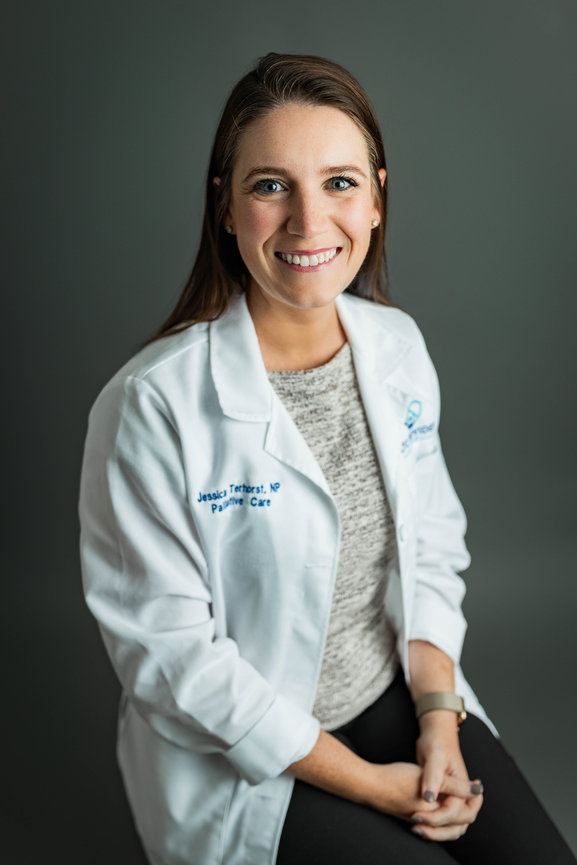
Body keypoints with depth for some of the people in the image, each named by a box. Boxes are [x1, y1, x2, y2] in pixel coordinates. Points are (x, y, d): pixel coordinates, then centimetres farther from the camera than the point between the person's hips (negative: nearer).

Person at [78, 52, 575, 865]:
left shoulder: (400, 346, -3)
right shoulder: (151, 403, -22)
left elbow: (432, 546, 6)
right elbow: (170, 653, -18)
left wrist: (440, 716, -7)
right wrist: (369, 784, -15)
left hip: (398, 693, 5)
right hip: (244, 759, -4)